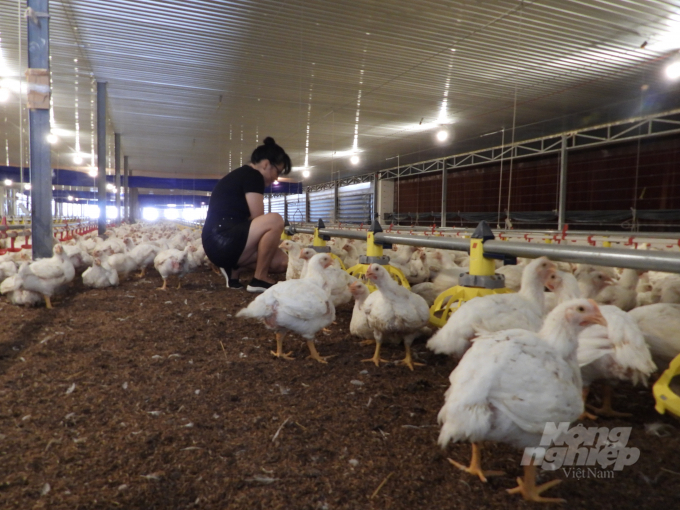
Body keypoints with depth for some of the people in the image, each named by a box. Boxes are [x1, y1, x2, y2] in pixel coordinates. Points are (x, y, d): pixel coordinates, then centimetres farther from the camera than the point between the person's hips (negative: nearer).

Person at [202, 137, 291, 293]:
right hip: (221, 241, -10)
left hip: (223, 243, 10)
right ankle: (260, 279, -13)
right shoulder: (252, 175, -9)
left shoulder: (243, 175, 21)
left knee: (282, 262, 6)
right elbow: (258, 218, -12)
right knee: (275, 220, -25)